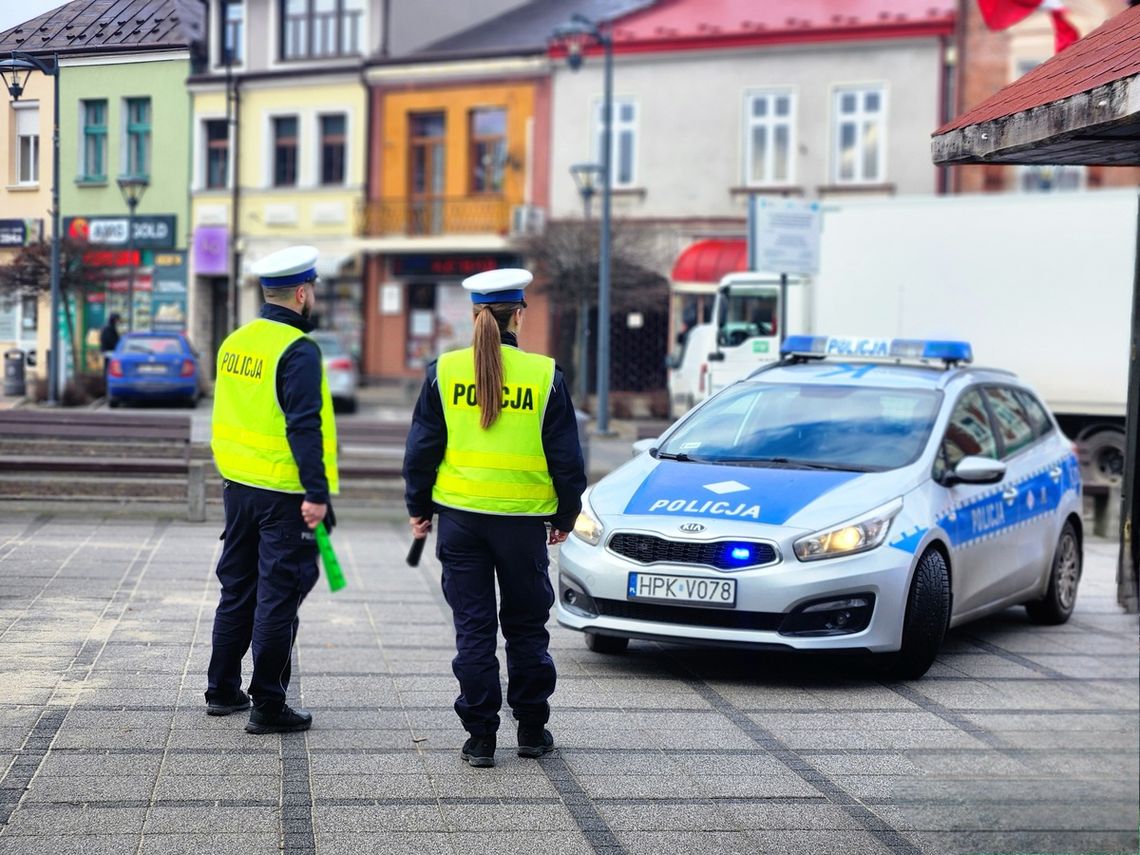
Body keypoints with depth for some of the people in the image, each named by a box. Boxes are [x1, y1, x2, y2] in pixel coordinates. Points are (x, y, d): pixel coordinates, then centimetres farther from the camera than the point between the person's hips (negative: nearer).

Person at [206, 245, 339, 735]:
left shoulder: (235, 342, 9)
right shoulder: (298, 350, -16)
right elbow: (304, 426, -21)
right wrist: (316, 493, -21)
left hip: (237, 486, 8)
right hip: (284, 493, -8)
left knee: (237, 589, 18)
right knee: (278, 597, -2)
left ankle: (222, 690, 26)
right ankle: (267, 707, 2)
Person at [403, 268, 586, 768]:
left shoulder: (444, 371, -3)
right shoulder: (544, 375, -5)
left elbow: (422, 447, 1)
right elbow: (566, 457, 1)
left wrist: (418, 508, 13)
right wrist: (566, 515, 13)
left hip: (460, 515, 1)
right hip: (524, 519, -1)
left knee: (473, 628, 6)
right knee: (526, 627, 13)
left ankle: (480, 736, 6)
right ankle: (532, 731, 21)